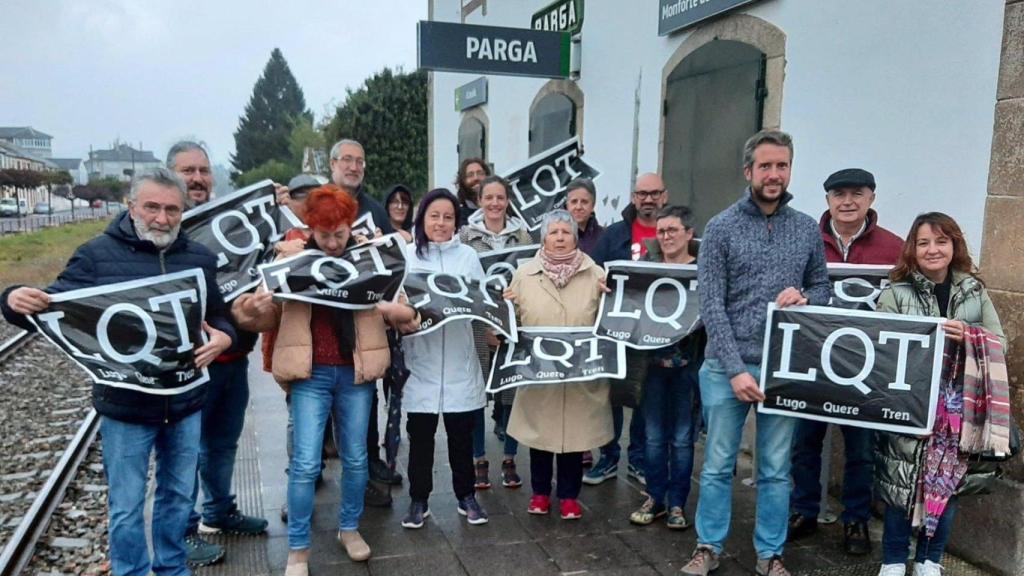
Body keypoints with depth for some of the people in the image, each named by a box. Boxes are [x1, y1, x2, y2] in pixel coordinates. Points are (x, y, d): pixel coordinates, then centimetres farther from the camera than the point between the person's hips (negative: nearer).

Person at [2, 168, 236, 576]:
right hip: (125, 405, -3)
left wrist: (223, 336, -12)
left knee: (179, 494, 20)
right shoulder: (97, 254, -6)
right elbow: (56, 309, -5)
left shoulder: (200, 258, 4)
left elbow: (219, 315, 10)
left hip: (186, 402, 3)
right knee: (126, 507, 9)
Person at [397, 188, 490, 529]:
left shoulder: (468, 257, 7)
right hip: (420, 362, -1)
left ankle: (466, 496, 27)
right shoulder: (406, 256, 1)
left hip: (458, 363, 1)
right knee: (420, 435, 7)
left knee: (462, 434, 10)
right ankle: (419, 500, 23)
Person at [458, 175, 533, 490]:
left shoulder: (522, 234, 5)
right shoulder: (467, 234, 1)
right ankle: (479, 461, 19)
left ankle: (509, 460, 22)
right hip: (478, 323, -1)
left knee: (513, 390, 6)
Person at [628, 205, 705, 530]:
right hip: (653, 360, 2)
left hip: (687, 364, -2)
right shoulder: (647, 266, 8)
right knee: (654, 436, 9)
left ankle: (677, 503, 19)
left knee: (682, 437, 7)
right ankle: (655, 498, 23)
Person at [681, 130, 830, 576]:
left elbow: (823, 288, 16)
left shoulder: (808, 230, 7)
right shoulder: (721, 228, -4)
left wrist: (804, 298, -10)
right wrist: (736, 369, -14)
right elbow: (711, 305, -8)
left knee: (776, 469, 11)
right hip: (727, 367, -2)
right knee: (718, 464, 8)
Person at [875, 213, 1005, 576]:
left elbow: (999, 341, 8)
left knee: (949, 483, 9)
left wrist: (967, 337, -12)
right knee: (902, 481, 2)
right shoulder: (896, 293, -2)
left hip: (959, 406, 3)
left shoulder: (974, 291, 8)